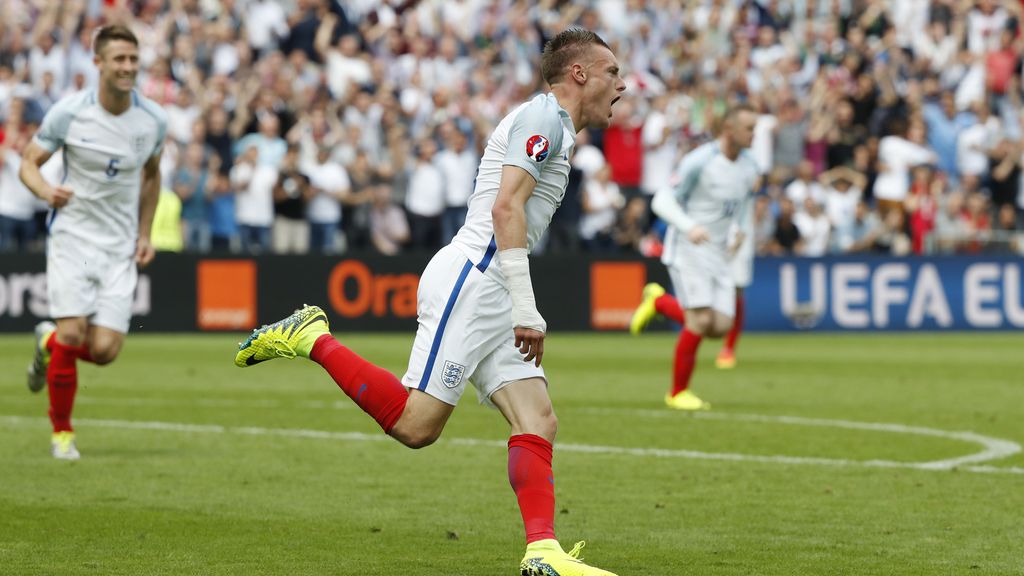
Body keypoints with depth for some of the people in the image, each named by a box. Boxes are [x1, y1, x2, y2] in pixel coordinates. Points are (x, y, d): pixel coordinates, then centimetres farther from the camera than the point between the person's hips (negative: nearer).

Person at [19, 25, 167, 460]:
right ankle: (61, 431, 8)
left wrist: (145, 233, 9)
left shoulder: (153, 120, -1)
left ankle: (49, 343, 28)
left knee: (104, 350, -7)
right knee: (73, 334, -14)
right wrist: (46, 191, -26)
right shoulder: (68, 112, -10)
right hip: (72, 236, -3)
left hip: (121, 246, 3)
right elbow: (28, 163, -3)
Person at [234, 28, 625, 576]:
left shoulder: (553, 128, 23)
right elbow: (506, 206, -19)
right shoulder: (543, 116, -8)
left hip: (490, 299, 10)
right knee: (415, 424, -15)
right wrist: (526, 310, -22)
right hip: (469, 280, -10)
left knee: (538, 422, -2)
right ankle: (311, 338, -4)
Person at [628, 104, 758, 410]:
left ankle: (659, 301, 22)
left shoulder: (749, 166, 5)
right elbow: (663, 201, -16)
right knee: (701, 321, -15)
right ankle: (678, 392, 2)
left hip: (718, 253, 7)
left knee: (721, 326, -4)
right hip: (687, 249, -7)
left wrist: (741, 232, 2)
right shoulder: (699, 161, -15)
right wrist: (689, 227, -32)